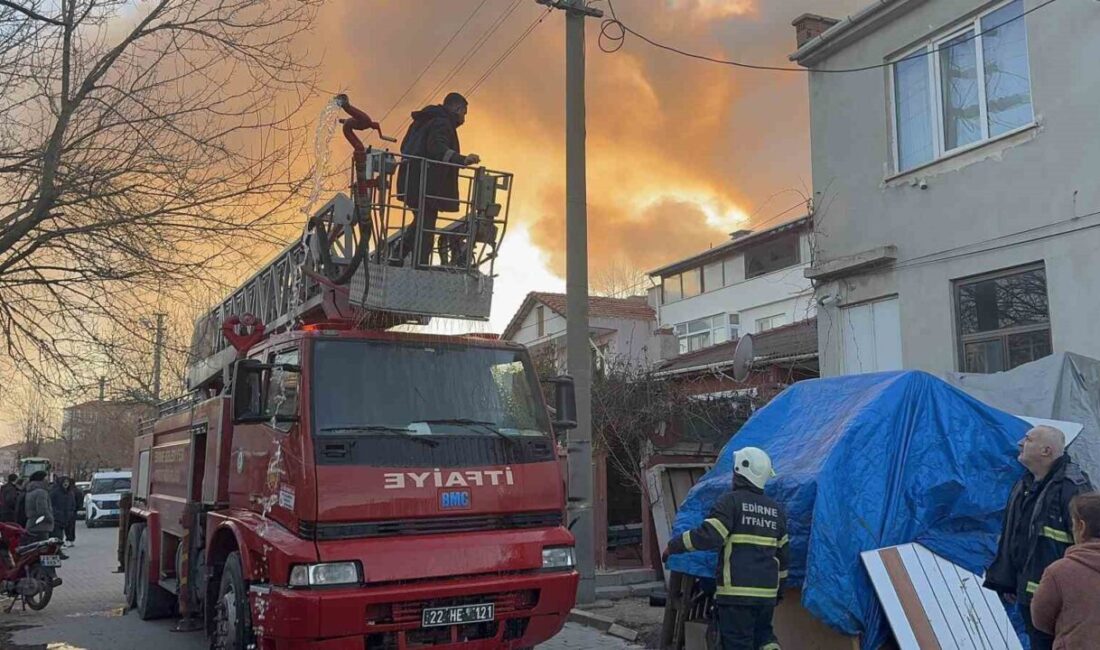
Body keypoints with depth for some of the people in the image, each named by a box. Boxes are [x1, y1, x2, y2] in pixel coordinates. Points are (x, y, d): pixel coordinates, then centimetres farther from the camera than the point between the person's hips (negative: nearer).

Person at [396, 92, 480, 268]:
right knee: (426, 226, -6)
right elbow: (437, 147, -27)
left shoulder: (423, 121, 22)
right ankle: (420, 265, -7)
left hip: (412, 182, 10)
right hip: (427, 185, -10)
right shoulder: (442, 123, -9)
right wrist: (462, 159, -37)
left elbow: (405, 147, 26)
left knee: (421, 222, 19)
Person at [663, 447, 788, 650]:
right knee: (762, 632, 23)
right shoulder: (776, 510, 14)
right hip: (767, 591, 6)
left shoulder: (731, 501, -7)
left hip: (736, 591, -6)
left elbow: (708, 536, -17)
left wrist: (673, 545, -6)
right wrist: (778, 587, 31)